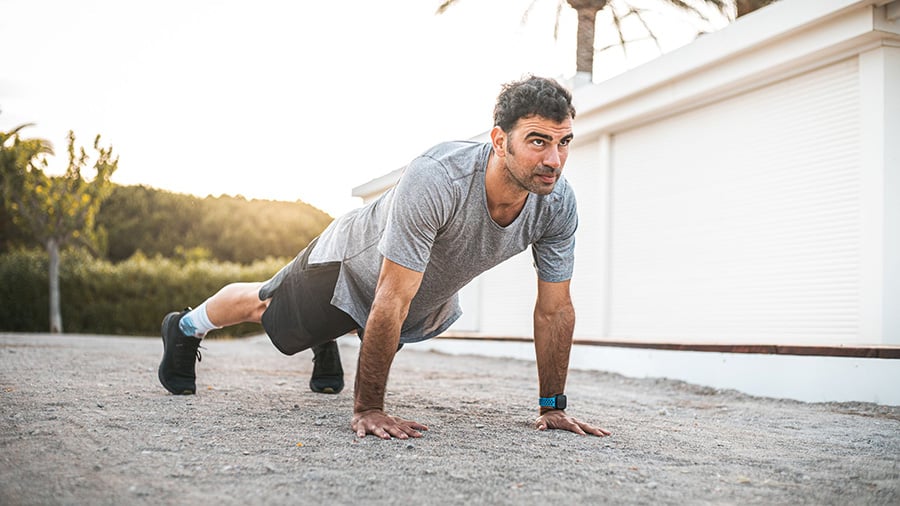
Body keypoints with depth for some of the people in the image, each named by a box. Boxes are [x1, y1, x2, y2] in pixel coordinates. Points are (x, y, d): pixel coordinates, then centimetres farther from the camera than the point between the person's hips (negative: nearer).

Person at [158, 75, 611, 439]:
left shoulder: (558, 203, -31)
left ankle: (326, 344, 69)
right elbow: (391, 302, -43)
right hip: (351, 264, -4)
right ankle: (186, 328, 54)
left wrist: (552, 406, -17)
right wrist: (367, 409, -38)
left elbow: (555, 310, -19)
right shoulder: (435, 179, -47)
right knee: (265, 307, 24)